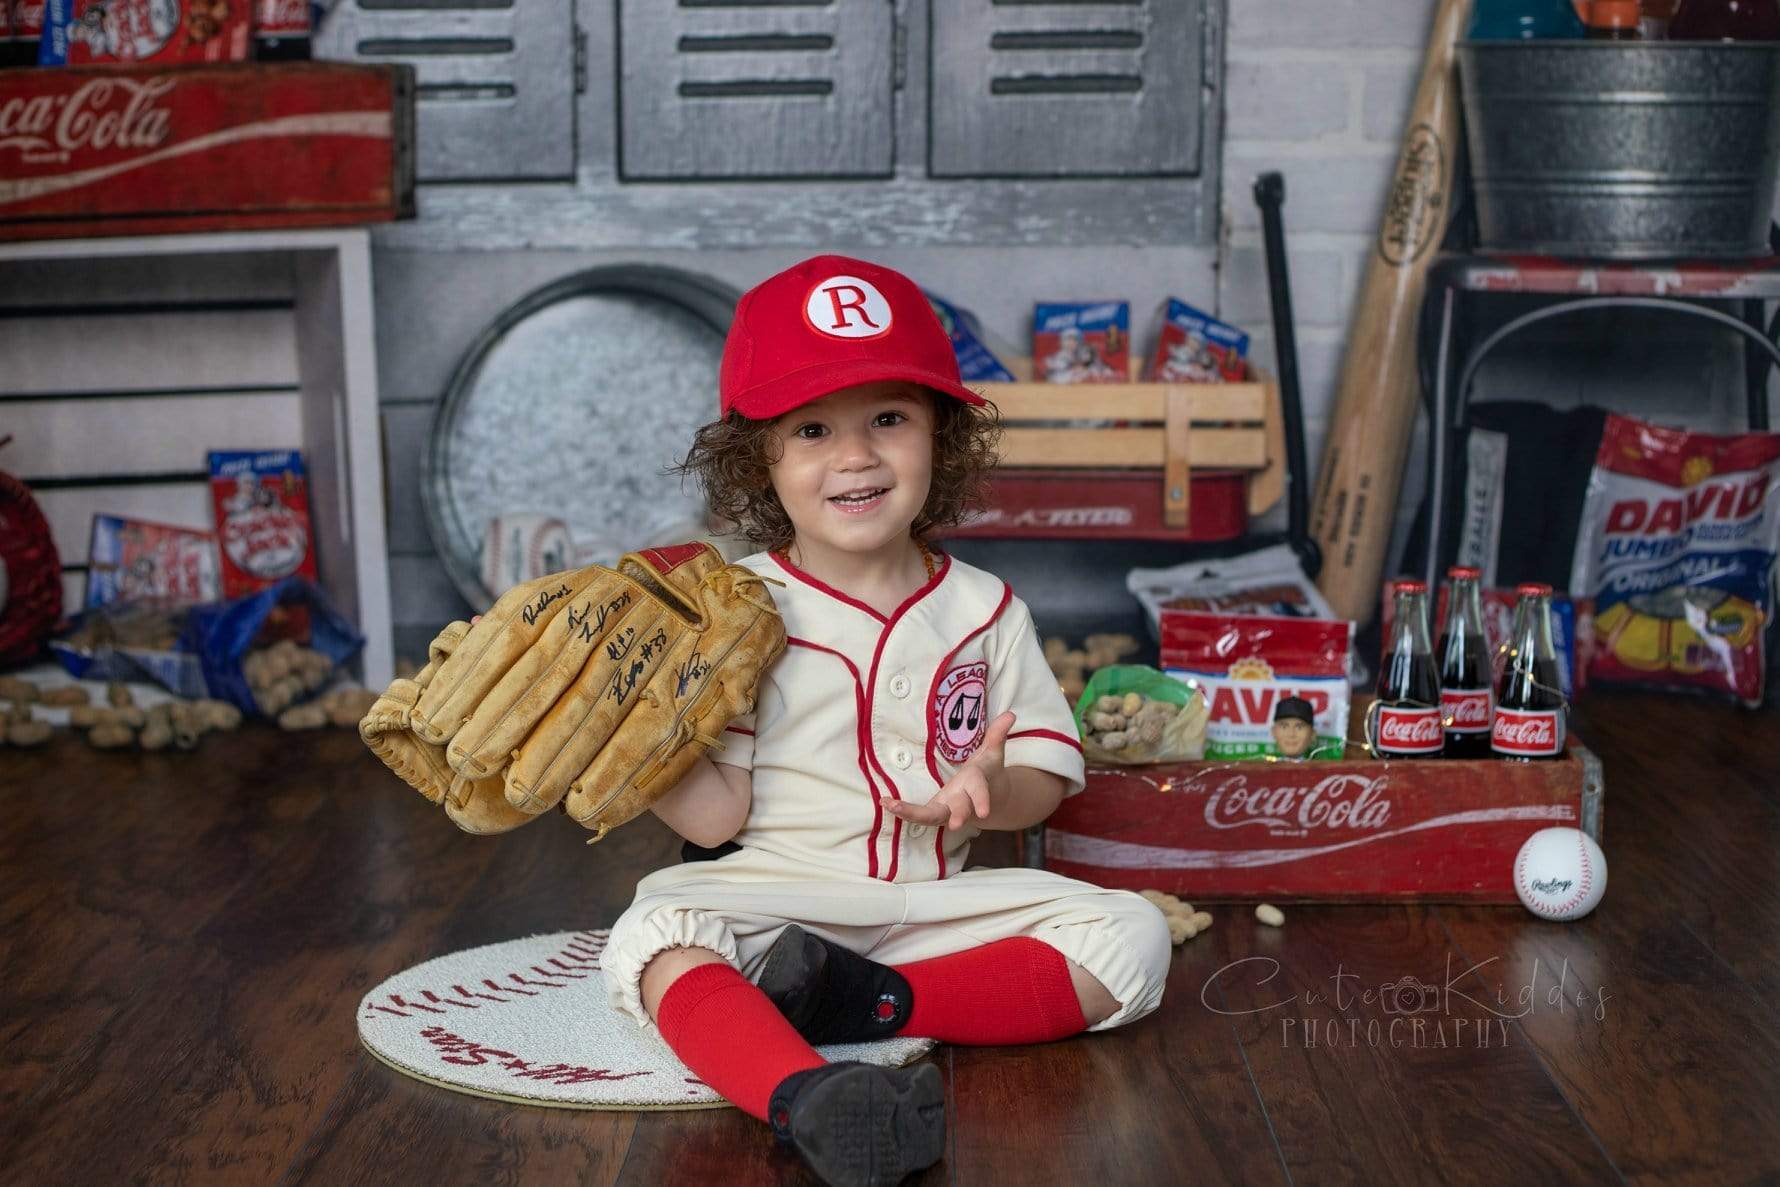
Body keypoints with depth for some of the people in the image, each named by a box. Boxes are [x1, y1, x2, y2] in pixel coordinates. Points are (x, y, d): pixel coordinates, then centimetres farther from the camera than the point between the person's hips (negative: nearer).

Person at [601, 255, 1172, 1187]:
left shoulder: (983, 610, 6)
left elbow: (1045, 779, 7)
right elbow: (717, 812, -5)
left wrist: (989, 789, -16)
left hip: (935, 900, 3)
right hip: (777, 895, -3)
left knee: (1129, 937, -15)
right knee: (655, 938, -33)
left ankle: (871, 1004, -25)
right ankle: (808, 1098, -56)